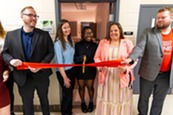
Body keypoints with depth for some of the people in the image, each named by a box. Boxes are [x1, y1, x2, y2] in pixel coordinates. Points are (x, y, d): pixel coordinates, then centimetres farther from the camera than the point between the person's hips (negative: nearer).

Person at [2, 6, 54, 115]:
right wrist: (11, 60, -19)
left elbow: (51, 52, -5)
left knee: (44, 100, 23)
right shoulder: (11, 35, -2)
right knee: (27, 103, 18)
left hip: (41, 75, 0)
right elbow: (5, 53, 4)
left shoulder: (44, 34, -5)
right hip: (23, 77, 0)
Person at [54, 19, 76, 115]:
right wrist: (65, 77, -16)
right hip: (63, 72, -6)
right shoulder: (58, 42, -17)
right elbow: (59, 62, -18)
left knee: (70, 93, 19)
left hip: (72, 70, 6)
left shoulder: (71, 40, 3)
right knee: (66, 94, 9)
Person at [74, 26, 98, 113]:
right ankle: (83, 102, 40)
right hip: (80, 70, 1)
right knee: (81, 87, 15)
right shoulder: (78, 45, -7)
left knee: (90, 87, 13)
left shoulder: (95, 46, -6)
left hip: (91, 70, 0)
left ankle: (91, 102, 40)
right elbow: (74, 58, -8)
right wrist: (81, 58, -25)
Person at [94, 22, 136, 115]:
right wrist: (100, 66, -13)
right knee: (106, 98, 12)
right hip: (106, 76, 2)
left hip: (122, 77, -1)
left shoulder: (127, 43, 0)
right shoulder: (103, 42, 6)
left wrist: (126, 68, -21)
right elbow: (97, 57, 6)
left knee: (120, 99, 11)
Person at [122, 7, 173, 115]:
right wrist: (130, 58, -35)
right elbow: (139, 47, -16)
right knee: (143, 98, 14)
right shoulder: (148, 32, -5)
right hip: (148, 73, -2)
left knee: (159, 100, 17)